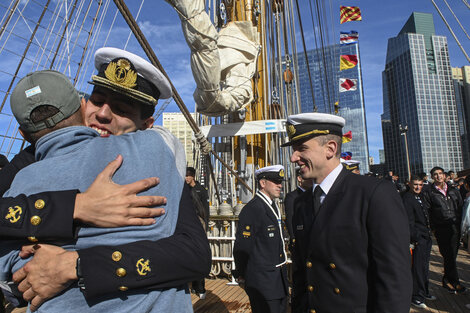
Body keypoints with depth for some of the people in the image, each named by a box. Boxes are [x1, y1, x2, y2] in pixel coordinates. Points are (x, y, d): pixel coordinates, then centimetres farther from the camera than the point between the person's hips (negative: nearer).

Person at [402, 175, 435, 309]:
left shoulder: (419, 197, 13)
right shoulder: (407, 198, -16)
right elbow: (409, 221, -19)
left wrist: (429, 234, 15)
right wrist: (414, 239, -19)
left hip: (426, 237, 9)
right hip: (418, 239, -9)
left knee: (425, 266, 19)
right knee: (418, 267, -2)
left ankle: (424, 292, 34)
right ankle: (416, 297, 10)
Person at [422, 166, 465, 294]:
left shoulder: (454, 191, 14)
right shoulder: (428, 193, 1)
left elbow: (461, 208, 15)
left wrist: (460, 224, 5)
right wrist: (433, 227, -7)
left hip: (455, 228, 4)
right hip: (441, 229, -3)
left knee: (452, 256, 8)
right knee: (449, 256, -3)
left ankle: (447, 280, 23)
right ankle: (455, 282, 10)